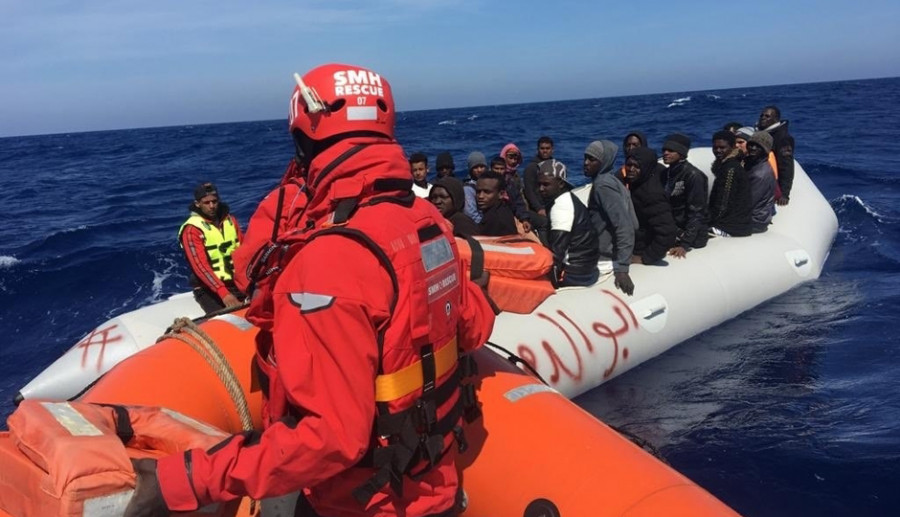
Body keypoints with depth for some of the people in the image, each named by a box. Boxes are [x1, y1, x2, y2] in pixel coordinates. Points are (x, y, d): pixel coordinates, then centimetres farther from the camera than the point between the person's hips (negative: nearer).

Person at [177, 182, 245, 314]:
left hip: (238, 283, 5)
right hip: (210, 288, -5)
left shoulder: (230, 220, 9)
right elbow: (200, 266, -16)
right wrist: (224, 293, -27)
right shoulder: (192, 230, -8)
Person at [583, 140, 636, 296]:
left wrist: (622, 269, -27)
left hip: (605, 260, -9)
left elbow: (625, 228, -25)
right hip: (603, 253, 9)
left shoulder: (603, 184, -18)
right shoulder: (608, 179, 10)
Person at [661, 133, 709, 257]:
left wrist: (684, 245, -24)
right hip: (671, 230, 7)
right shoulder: (667, 173, 8)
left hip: (691, 233, -7)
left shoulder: (693, 175, -14)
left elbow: (696, 213, -17)